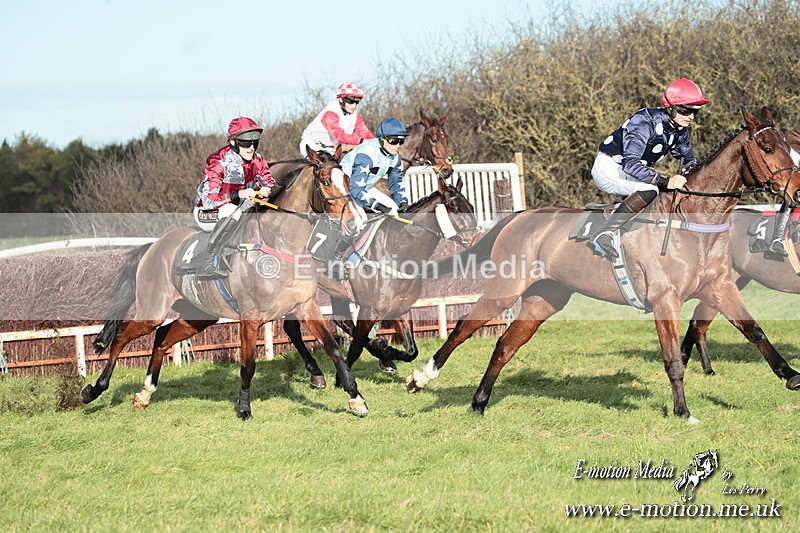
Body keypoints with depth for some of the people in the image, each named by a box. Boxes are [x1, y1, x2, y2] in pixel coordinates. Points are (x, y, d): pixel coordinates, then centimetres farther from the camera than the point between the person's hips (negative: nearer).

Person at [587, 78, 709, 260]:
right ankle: (603, 235, -32)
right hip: (608, 169, -9)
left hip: (630, 170, 9)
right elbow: (630, 163, -36)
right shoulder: (645, 121, -27)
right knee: (649, 190, -32)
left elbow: (689, 161, 16)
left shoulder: (680, 131, -2)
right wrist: (665, 181, -42)